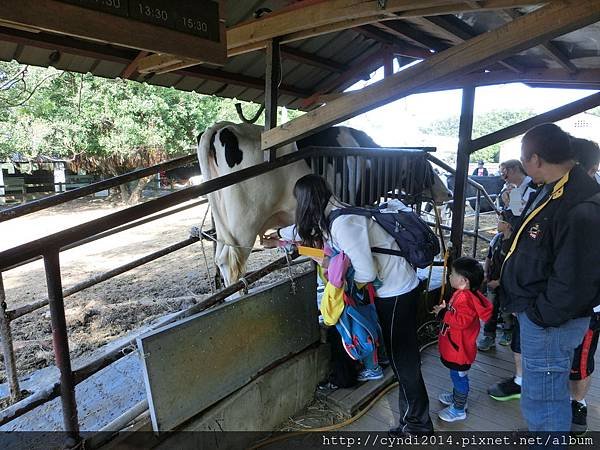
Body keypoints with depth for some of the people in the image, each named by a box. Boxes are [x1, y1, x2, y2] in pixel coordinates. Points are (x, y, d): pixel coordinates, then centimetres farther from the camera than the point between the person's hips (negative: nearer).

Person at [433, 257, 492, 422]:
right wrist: (445, 309, 5)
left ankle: (459, 409, 20)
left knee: (459, 376, 6)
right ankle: (457, 397, 45)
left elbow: (462, 321, -35)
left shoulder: (465, 298, -29)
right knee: (457, 375, 26)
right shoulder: (462, 294, 4)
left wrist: (443, 314, -27)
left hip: (460, 348, -10)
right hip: (455, 347, 10)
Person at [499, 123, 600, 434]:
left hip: (549, 322, -10)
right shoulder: (549, 190, 5)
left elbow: (573, 281, -28)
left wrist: (541, 315, -16)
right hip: (532, 308, 10)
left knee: (543, 401, 6)